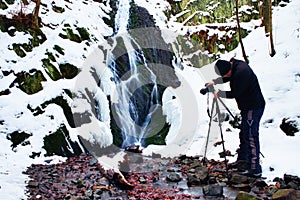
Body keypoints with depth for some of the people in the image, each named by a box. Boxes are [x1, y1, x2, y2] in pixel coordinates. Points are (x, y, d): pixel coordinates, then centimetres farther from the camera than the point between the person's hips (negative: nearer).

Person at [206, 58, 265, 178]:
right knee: (244, 134, 21)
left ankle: (255, 169, -7)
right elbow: (228, 78, 24)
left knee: (251, 137, -10)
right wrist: (214, 82, 16)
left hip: (253, 107, -10)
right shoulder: (235, 65, 4)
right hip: (248, 107, 10)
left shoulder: (241, 72, -26)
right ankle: (242, 159, 37)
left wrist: (219, 93, -6)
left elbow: (234, 93, -20)